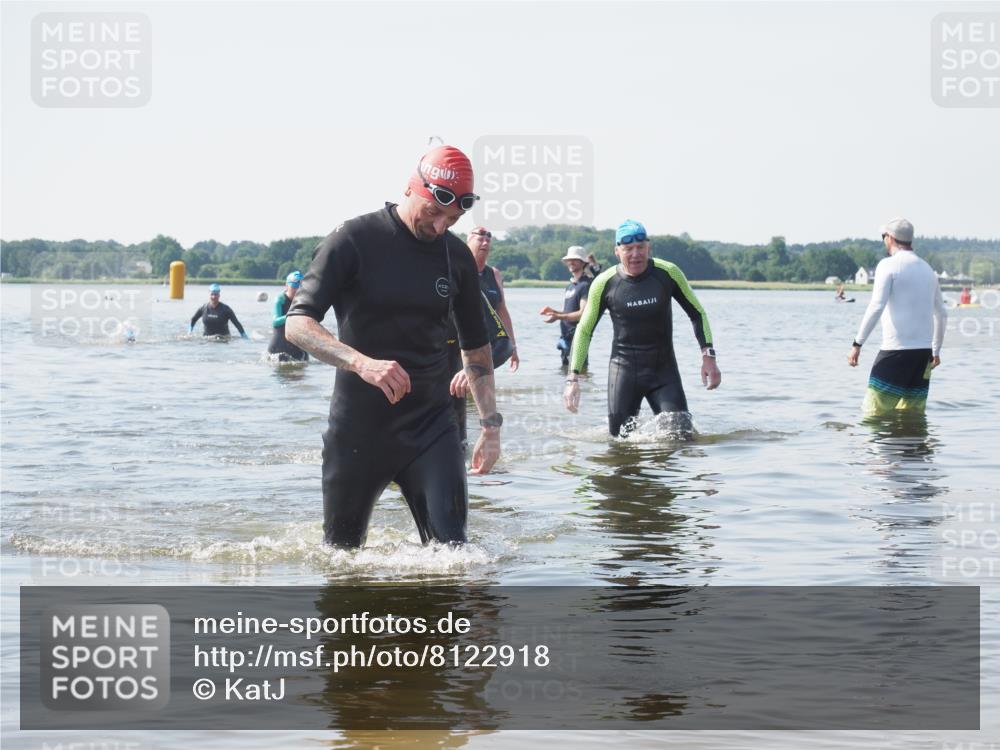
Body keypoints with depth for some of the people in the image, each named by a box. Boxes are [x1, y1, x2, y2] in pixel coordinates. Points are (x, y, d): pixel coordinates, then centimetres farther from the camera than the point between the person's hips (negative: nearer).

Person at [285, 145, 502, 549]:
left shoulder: (456, 257, 5)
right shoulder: (354, 240, -9)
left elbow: (475, 346, 16)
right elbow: (297, 323, -17)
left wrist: (491, 425, 9)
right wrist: (363, 363, -33)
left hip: (430, 424, 3)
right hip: (357, 425, -2)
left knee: (449, 544, -14)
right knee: (342, 551, 12)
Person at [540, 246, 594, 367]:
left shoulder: (585, 285, -10)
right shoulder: (570, 285, 18)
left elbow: (583, 314, -20)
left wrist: (558, 316, -27)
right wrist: (553, 311, 6)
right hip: (566, 337, 10)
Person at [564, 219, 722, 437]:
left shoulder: (668, 274, -7)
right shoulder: (604, 284, -8)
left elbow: (697, 313, 5)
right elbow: (584, 330, 3)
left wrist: (708, 355, -6)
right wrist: (573, 378, -3)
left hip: (664, 370, 0)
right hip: (623, 369, 0)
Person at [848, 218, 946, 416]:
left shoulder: (888, 265, -4)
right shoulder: (927, 269, 17)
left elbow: (876, 307, -16)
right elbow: (942, 315, 24)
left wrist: (857, 343, -13)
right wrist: (936, 351, 35)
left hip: (896, 350, -7)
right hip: (924, 351, 7)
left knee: (873, 415, -8)